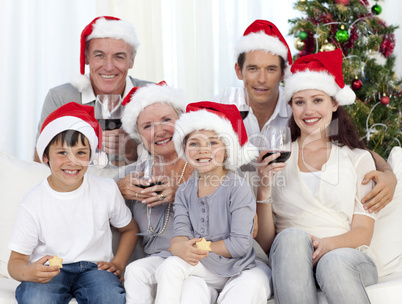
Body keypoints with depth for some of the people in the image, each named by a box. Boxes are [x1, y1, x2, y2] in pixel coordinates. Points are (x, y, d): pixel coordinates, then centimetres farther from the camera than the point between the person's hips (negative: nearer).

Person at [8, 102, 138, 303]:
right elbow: (16, 260, -5)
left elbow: (129, 229, 15)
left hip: (93, 267, 1)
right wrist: (27, 272, -30)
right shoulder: (33, 204, -8)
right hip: (49, 270, -1)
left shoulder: (107, 190, -2)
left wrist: (118, 264, -1)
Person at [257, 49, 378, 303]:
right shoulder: (276, 158, 14)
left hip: (347, 257, -1)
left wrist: (328, 244, -18)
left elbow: (363, 232, 3)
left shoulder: (358, 159, 14)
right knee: (291, 236, -34)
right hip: (291, 260, 1)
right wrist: (264, 189, -9)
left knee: (333, 262, -37)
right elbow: (265, 243, 7)